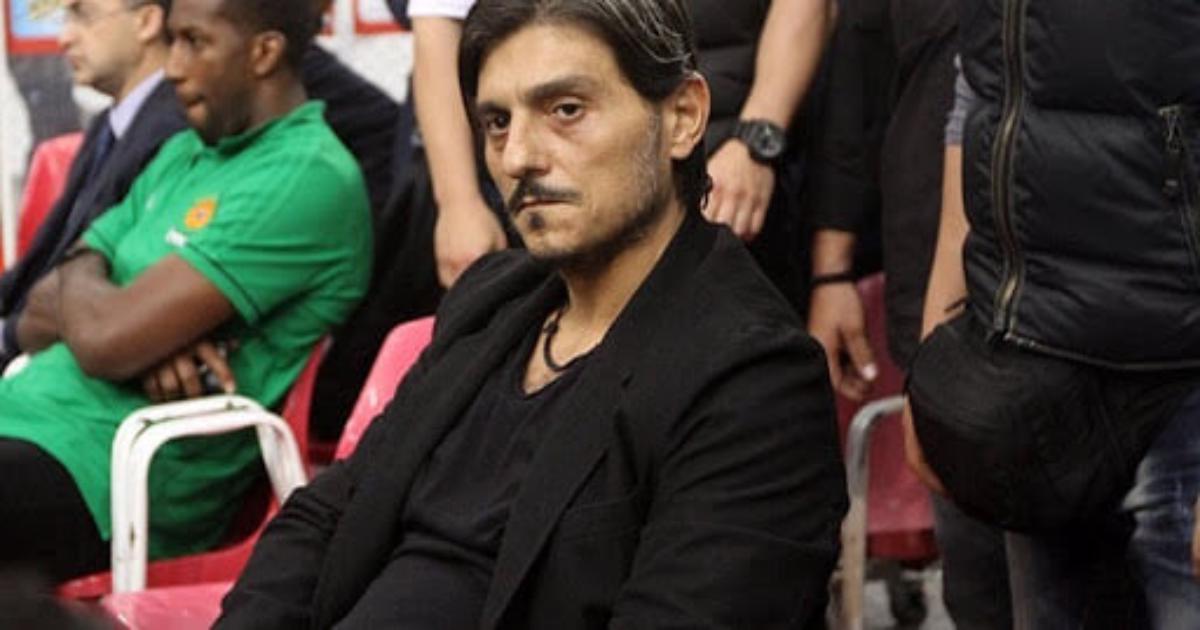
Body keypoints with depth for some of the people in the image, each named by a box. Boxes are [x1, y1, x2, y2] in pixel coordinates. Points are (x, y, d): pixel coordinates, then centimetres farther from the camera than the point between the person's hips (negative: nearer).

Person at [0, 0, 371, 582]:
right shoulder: (182, 155, 18)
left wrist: (76, 276, 7)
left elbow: (103, 339, -18)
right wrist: (147, 338, -9)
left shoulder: (308, 177, -12)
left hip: (98, 475, -9)